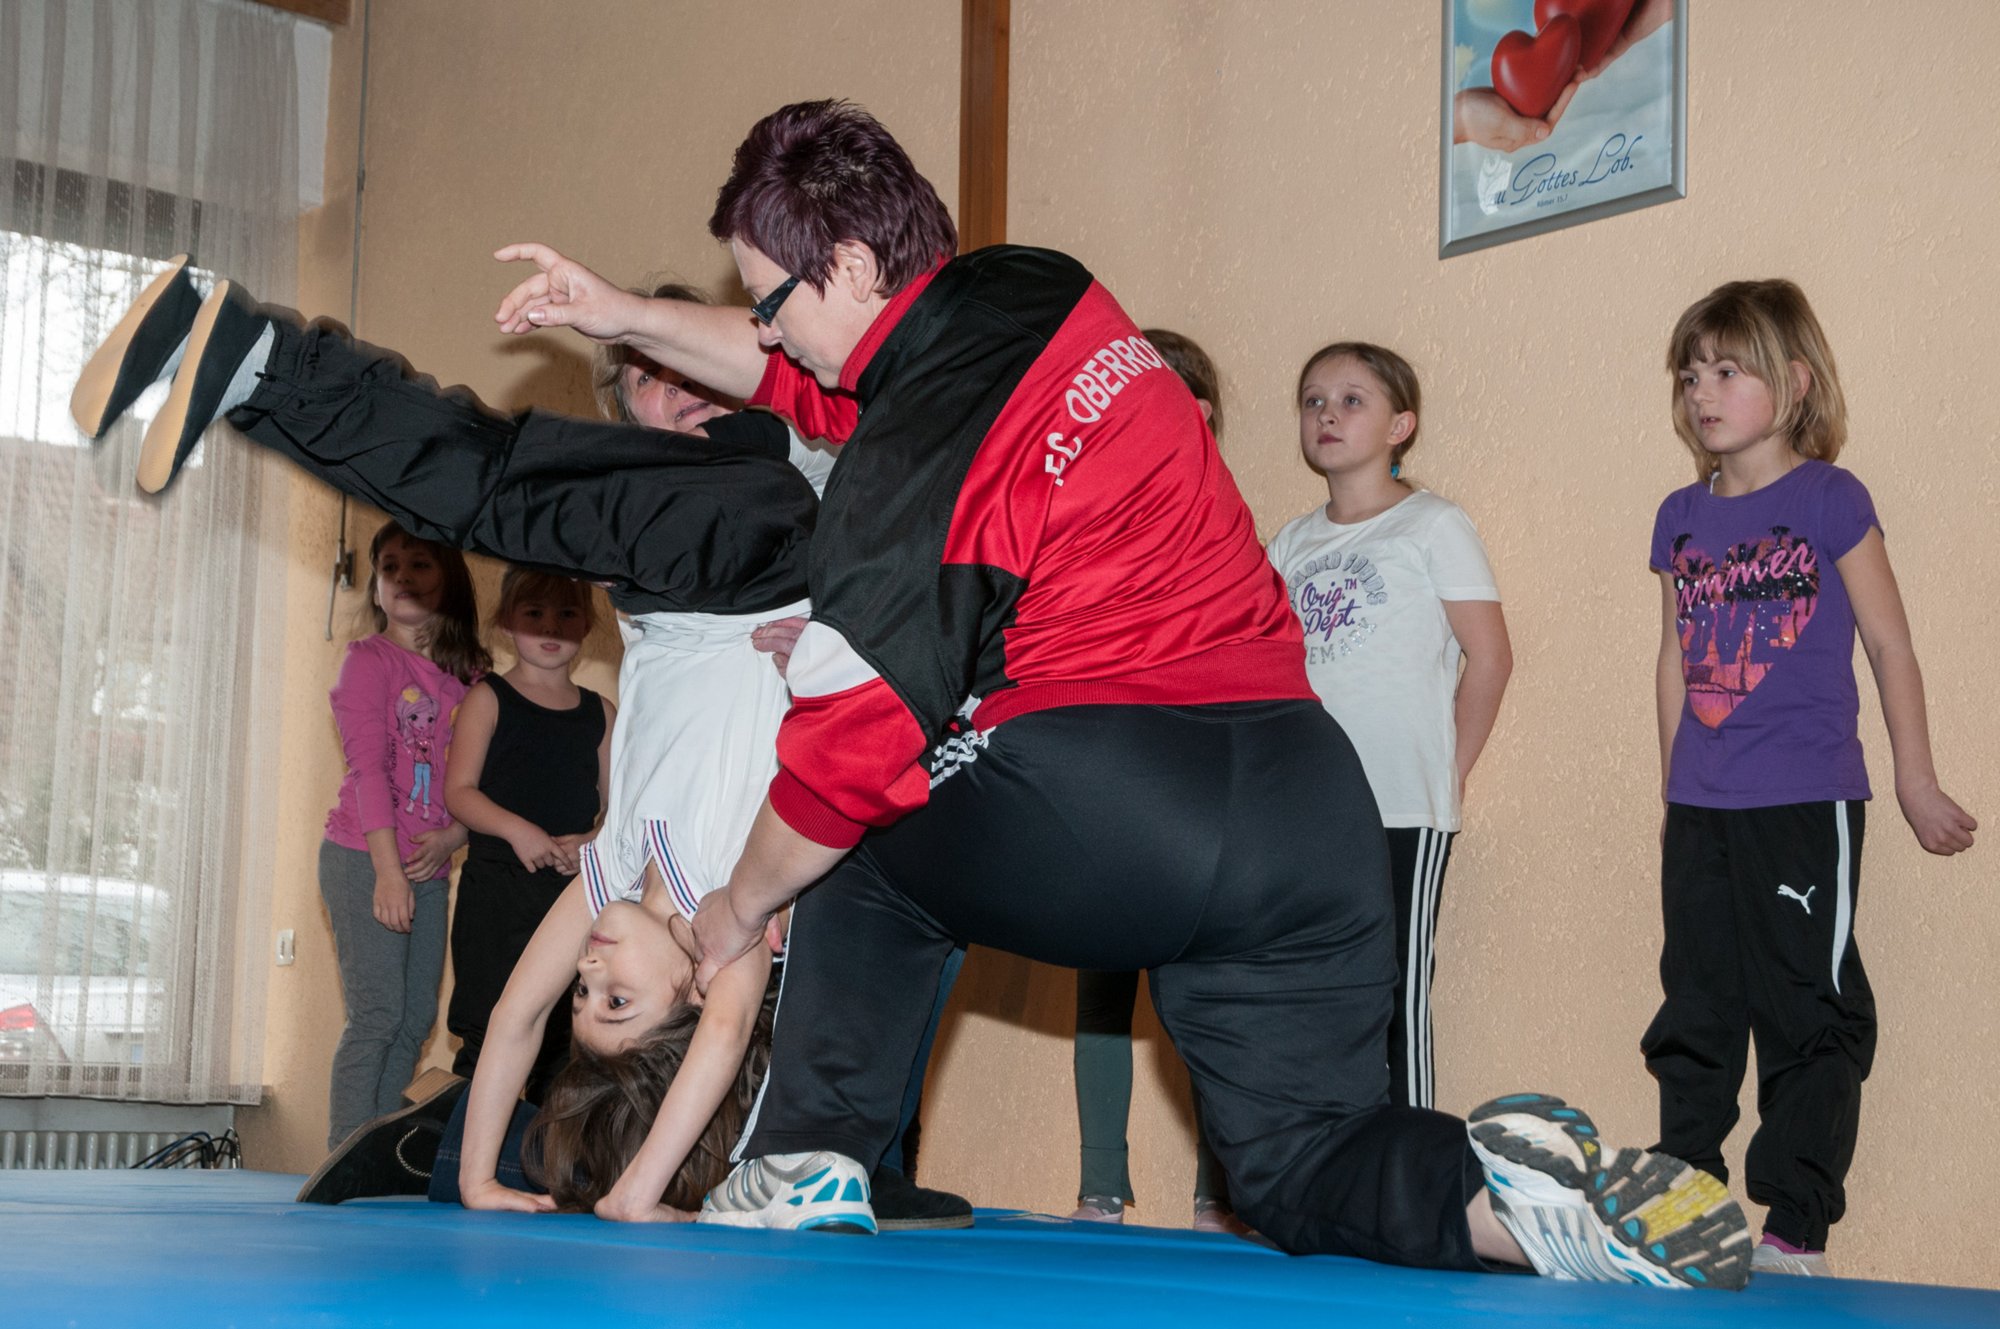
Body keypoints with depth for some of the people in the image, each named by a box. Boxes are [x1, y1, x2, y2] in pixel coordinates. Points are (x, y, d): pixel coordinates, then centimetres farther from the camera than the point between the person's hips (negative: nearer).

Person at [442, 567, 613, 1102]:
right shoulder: (489, 699, 2)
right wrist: (516, 830, -20)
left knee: (564, 1035, 6)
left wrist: (592, 843, -7)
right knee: (490, 1033, -7)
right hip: (496, 885, -4)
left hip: (575, 891, 4)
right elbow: (458, 792, -4)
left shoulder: (600, 713, 12)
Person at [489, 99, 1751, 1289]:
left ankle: (808, 1170, 18)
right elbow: (831, 376, 33)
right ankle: (1524, 1184, -13)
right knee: (1305, 1174, 16)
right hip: (1310, 795, 7)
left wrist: (738, 909, 13)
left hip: (1105, 811, -7)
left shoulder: (925, 448, -8)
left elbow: (853, 746, -4)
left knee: (869, 863, 24)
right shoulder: (1043, 293, 15)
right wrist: (628, 316, 33)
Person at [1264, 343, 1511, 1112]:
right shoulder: (1292, 544, 13)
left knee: (1396, 1004, -3)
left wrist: (1448, 769, -3)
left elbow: (1489, 657, -5)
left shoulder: (1434, 527, -2)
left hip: (1404, 814, -5)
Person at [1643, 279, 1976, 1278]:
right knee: (1695, 1016, 11)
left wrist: (1917, 785, 0)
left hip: (1805, 804, -5)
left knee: (1808, 1014, -1)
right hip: (1699, 811, 6)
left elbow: (1888, 645, -1)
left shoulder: (1828, 500, -4)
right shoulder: (1682, 516, 10)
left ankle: (1797, 1229, 5)